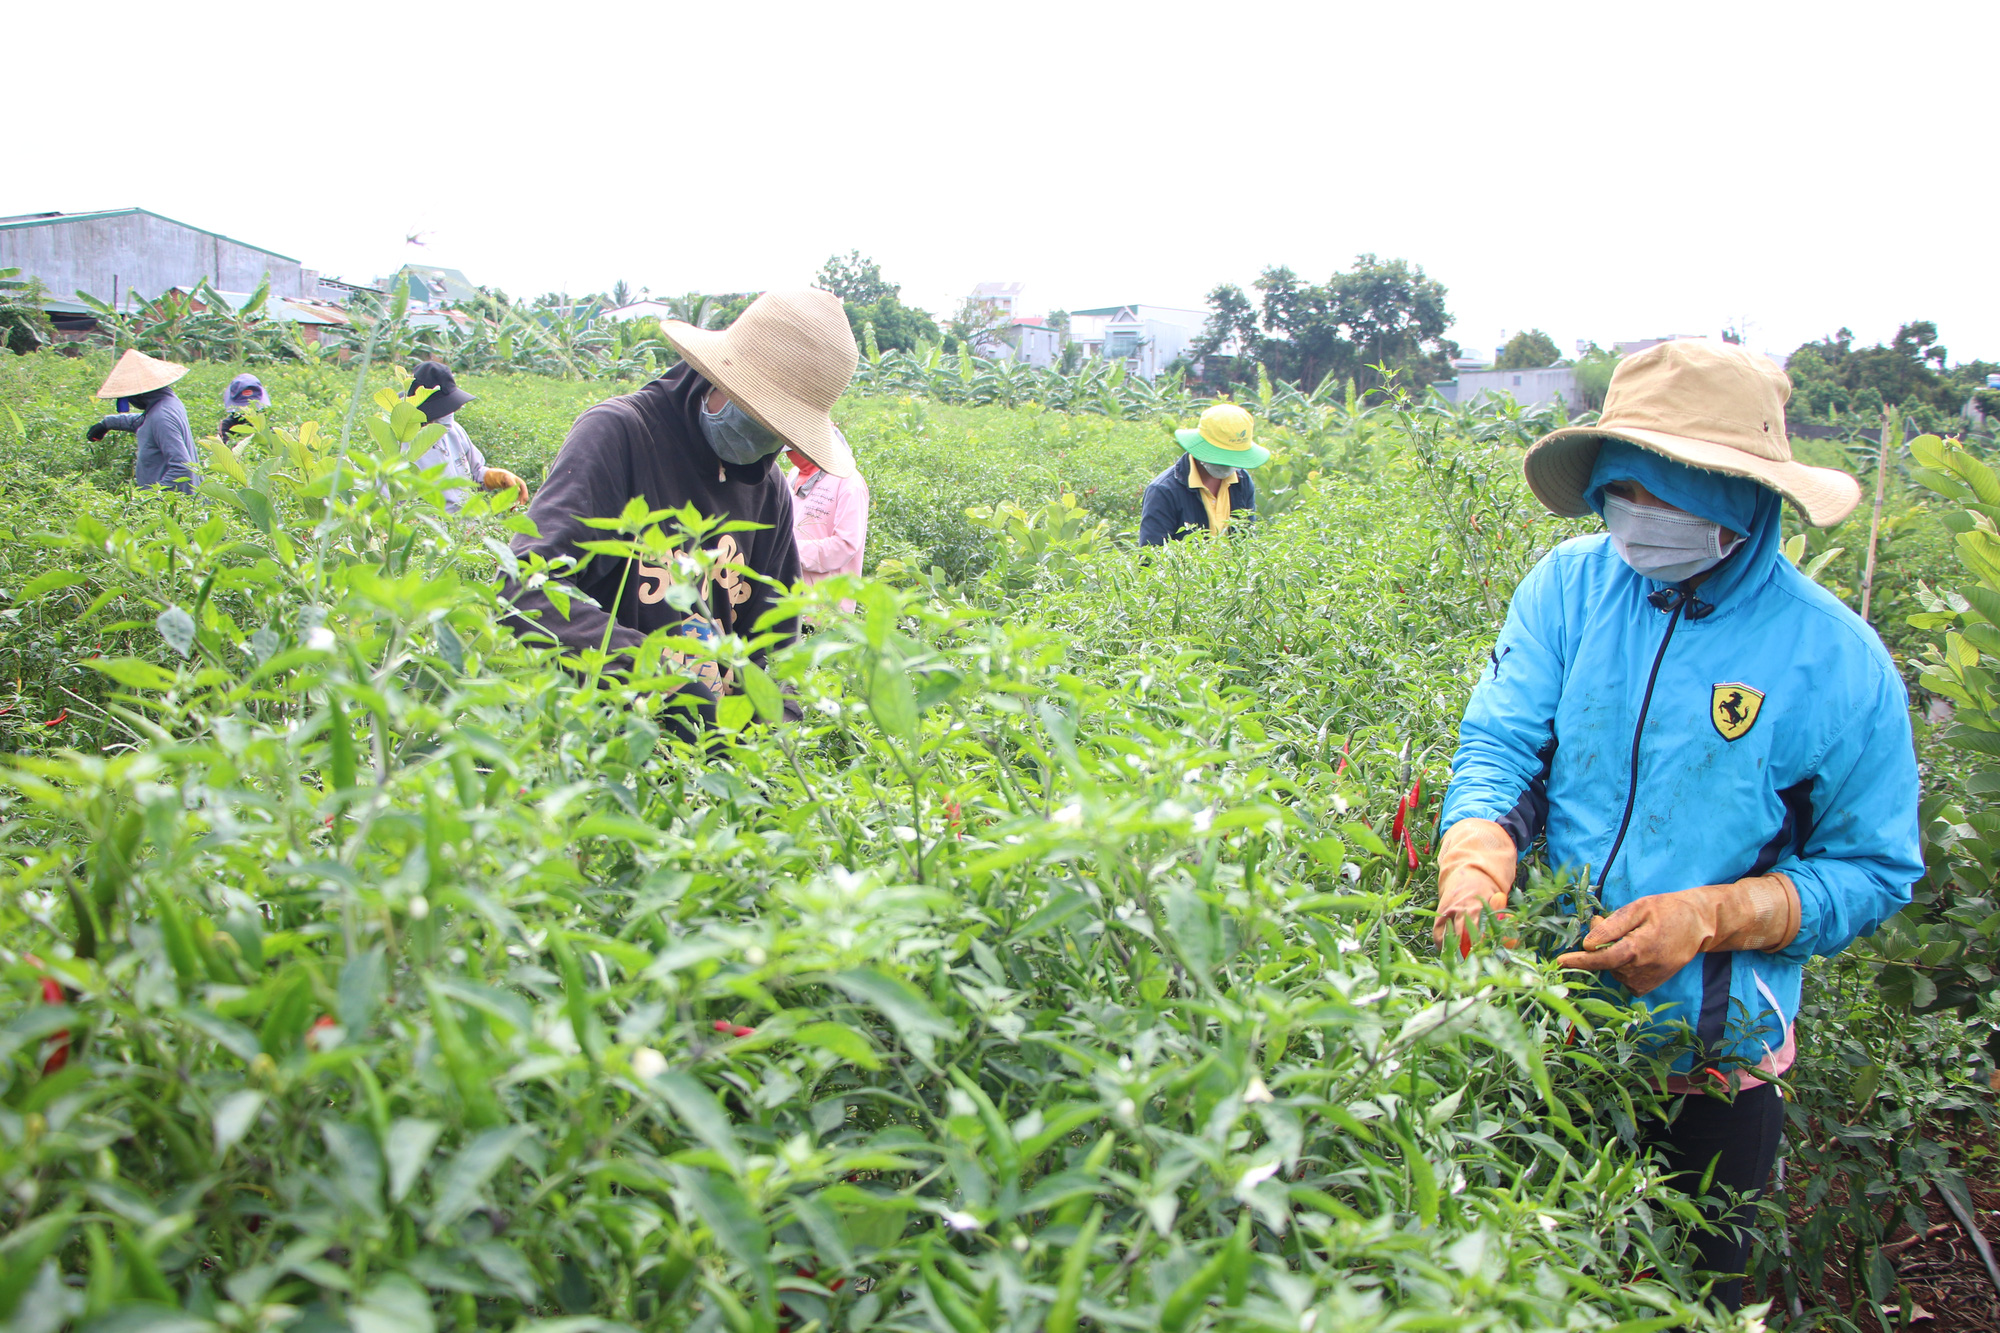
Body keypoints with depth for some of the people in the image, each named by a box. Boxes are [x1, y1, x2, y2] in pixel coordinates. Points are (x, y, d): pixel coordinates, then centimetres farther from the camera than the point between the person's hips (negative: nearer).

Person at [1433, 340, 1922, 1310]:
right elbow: (1496, 747, -11)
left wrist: (1711, 916, -22)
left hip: (1709, 1059, -1)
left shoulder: (1837, 660, -12)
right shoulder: (1567, 586, -7)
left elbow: (1873, 870, -6)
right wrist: (1474, 868, -31)